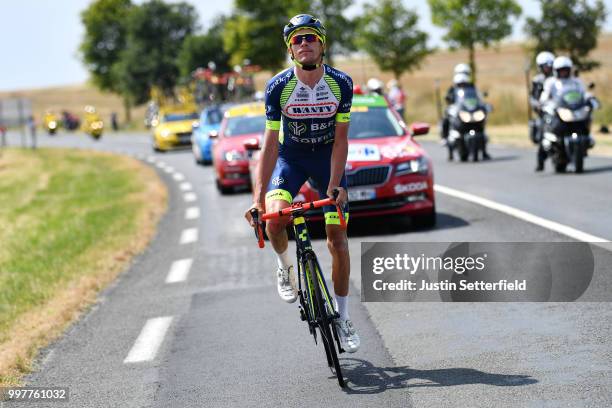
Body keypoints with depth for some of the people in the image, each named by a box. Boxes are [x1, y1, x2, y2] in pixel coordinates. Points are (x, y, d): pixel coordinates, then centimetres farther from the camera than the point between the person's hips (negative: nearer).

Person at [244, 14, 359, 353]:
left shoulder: (341, 84, -18)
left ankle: (342, 318, 10)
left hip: (328, 157, 1)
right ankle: (285, 268, 3)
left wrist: (333, 187, -27)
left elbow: (340, 140, -16)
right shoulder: (278, 87, -20)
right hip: (290, 156, 0)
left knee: (338, 238, -5)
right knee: (274, 218, -30)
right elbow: (270, 144, -20)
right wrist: (258, 197, -27)